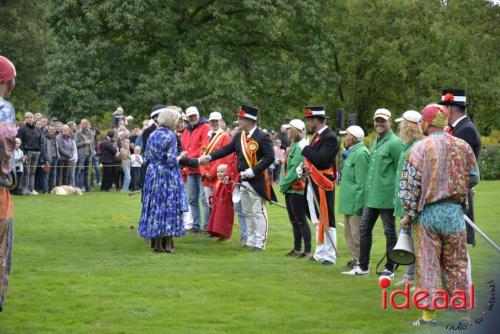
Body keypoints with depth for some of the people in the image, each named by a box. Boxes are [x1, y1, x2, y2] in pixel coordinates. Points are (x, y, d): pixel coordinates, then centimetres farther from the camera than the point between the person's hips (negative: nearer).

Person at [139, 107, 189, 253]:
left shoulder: (152, 135, 6)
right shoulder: (170, 136, -13)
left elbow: (146, 159, 8)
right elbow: (172, 160, -17)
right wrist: (180, 158, 3)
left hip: (152, 175, 6)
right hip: (168, 176, -6)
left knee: (155, 206, 9)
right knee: (170, 206, 1)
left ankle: (157, 243, 10)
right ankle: (167, 243, -2)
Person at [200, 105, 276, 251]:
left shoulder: (263, 137, -12)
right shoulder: (239, 136, 9)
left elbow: (270, 157, -18)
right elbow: (226, 149, 6)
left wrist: (253, 171, -22)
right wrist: (209, 157, -7)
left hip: (257, 181, -7)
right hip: (243, 180, 7)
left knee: (258, 212, -4)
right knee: (247, 212, 14)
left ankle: (260, 243, -1)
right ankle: (251, 240, 22)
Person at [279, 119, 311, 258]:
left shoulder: (300, 147, -16)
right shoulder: (293, 146, 14)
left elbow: (294, 170, -19)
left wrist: (284, 185, -11)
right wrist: (283, 185, 10)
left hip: (297, 188, -10)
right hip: (290, 189, 10)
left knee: (301, 221, -6)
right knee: (294, 220, 14)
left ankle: (307, 250, -3)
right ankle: (297, 249, 22)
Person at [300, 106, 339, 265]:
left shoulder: (330, 137, -15)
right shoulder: (317, 135, 14)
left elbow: (320, 159, -25)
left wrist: (306, 150, -13)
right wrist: (305, 165, 0)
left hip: (323, 185, -9)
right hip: (312, 184, 9)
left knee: (326, 221, -3)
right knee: (317, 221, 14)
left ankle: (329, 256, 2)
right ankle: (320, 253, 21)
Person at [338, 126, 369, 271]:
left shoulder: (361, 154, -17)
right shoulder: (352, 152, 17)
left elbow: (361, 181, -21)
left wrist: (358, 202, -23)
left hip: (355, 203, -11)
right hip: (348, 202, 11)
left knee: (356, 234, -6)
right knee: (349, 233, 16)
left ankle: (360, 261, -1)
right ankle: (355, 259, 23)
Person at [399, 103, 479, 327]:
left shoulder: (421, 148, -10)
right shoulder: (462, 147, 0)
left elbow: (410, 184, -10)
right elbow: (474, 178, 9)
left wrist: (409, 214, -2)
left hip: (427, 212, -3)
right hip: (454, 211, 3)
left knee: (427, 265, 3)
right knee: (456, 265, 11)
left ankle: (429, 315, 3)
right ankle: (463, 314, 13)